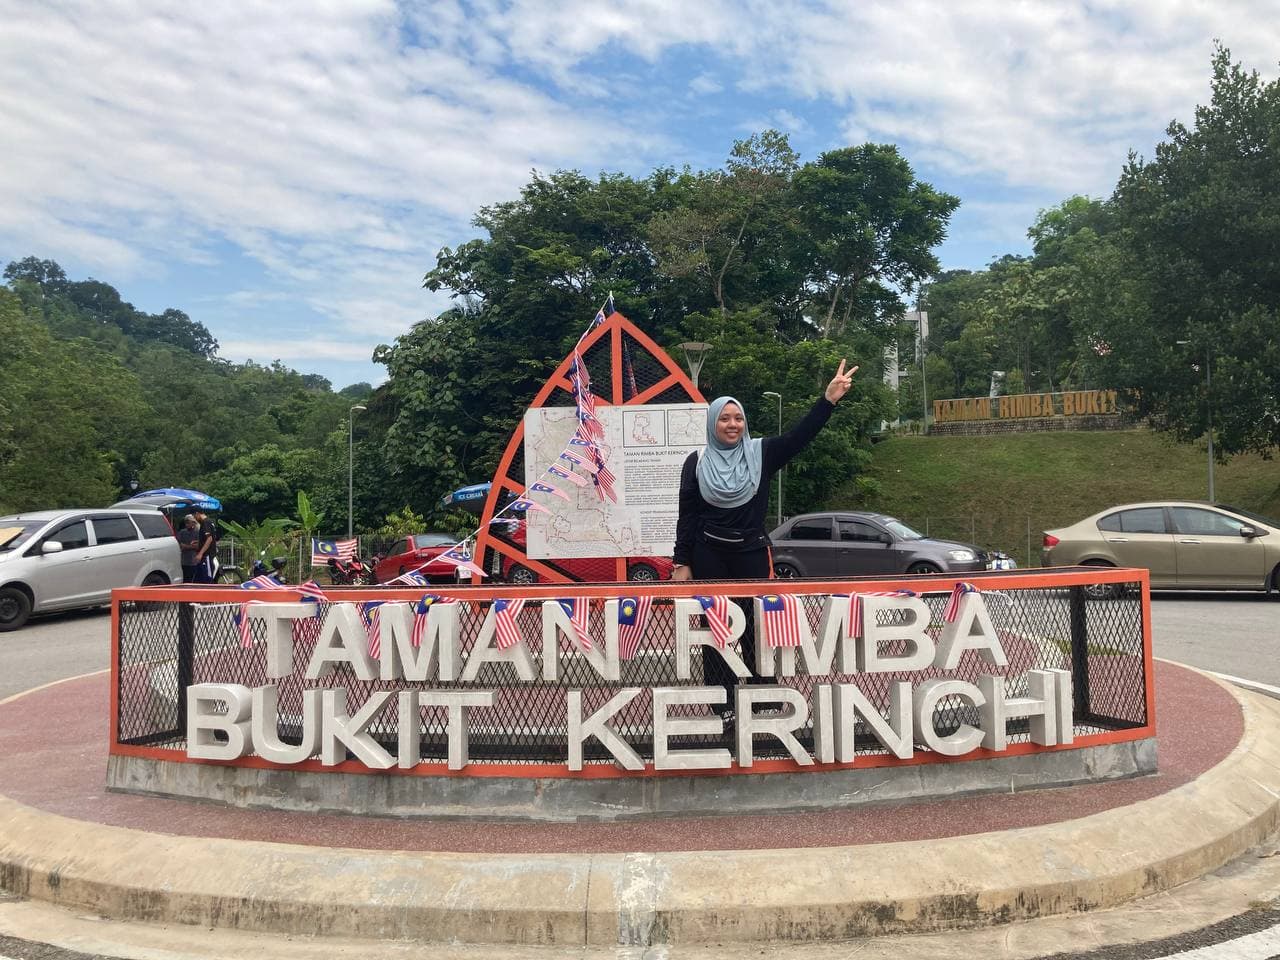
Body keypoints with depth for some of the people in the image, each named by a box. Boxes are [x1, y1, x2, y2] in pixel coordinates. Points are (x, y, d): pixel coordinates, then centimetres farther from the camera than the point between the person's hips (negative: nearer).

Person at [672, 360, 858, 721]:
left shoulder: (760, 453, 1)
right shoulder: (697, 462, 0)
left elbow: (799, 435, -11)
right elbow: (687, 516, 1)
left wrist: (828, 399, -23)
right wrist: (682, 563, -1)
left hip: (751, 553, 0)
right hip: (709, 556, 0)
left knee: (756, 627, 3)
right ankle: (722, 704, 14)